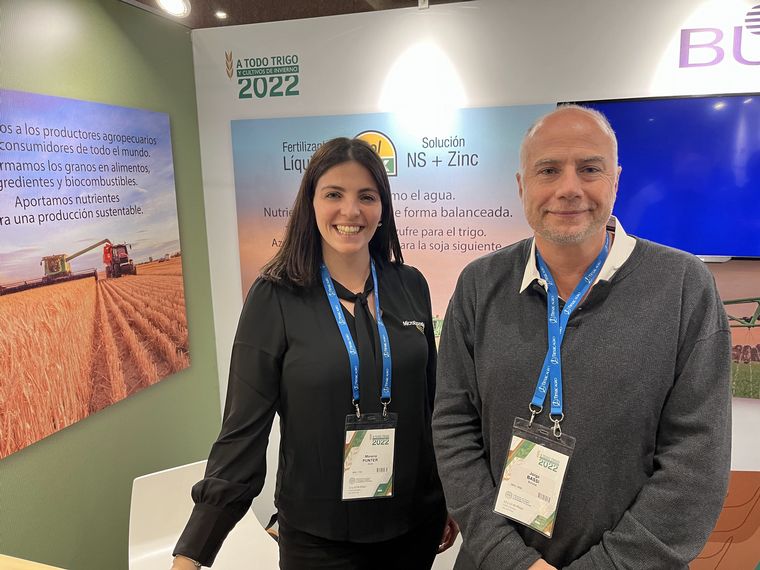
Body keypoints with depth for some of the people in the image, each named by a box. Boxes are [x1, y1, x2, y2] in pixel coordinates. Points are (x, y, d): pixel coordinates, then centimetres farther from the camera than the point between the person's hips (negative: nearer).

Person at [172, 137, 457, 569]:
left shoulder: (411, 286, -3)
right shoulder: (274, 298, -13)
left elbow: (431, 401, 6)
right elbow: (243, 430, -12)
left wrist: (450, 499, 11)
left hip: (415, 523, 4)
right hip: (318, 534, -3)